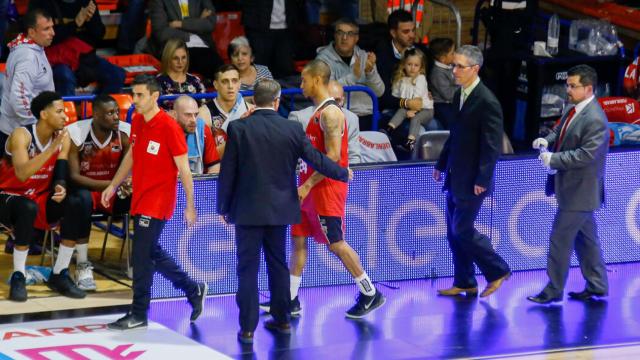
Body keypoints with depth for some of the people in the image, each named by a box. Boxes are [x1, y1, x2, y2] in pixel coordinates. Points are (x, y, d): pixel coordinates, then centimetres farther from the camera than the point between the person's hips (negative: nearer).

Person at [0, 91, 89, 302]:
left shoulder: (62, 137, -4)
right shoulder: (21, 135, -22)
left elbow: (61, 173, -4)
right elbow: (22, 174, -36)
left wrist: (61, 189, -28)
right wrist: (51, 148, -40)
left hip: (41, 198, 6)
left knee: (76, 205, -19)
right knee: (28, 208, -38)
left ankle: (59, 275, -8)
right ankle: (18, 277, -25)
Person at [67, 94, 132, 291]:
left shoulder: (125, 132, -11)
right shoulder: (76, 133, -19)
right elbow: (74, 176, -21)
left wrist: (129, 183, -31)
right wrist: (110, 184, -34)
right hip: (85, 188, -3)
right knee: (83, 197, -38)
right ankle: (83, 266, -32)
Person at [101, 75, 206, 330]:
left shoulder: (169, 127, -17)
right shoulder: (137, 121, 5)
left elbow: (183, 169, -13)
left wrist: (190, 206, -13)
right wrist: (113, 186, 18)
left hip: (158, 201, -8)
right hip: (140, 199, 8)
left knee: (141, 257, -7)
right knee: (152, 253, 16)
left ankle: (138, 315, 3)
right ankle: (193, 290, 34)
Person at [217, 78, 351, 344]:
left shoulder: (238, 129, -11)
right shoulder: (292, 129, -5)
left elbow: (227, 173, -7)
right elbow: (316, 160, 5)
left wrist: (223, 207, 5)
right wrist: (343, 173, 23)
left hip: (247, 211, -3)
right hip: (279, 210, 3)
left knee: (247, 268, 1)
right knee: (277, 264, 17)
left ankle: (247, 328, -1)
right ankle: (282, 320, 25)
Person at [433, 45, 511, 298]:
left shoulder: (487, 102, -19)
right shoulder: (459, 95, 8)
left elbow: (492, 146, -19)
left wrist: (482, 180, -20)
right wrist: (442, 164, 17)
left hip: (472, 180, -9)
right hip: (455, 177, 9)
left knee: (462, 230, -6)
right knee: (454, 232, 12)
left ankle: (497, 271, 10)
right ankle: (464, 283, 21)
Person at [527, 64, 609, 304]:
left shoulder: (595, 120, -23)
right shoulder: (574, 109, 6)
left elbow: (586, 155, -27)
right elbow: (560, 130, 21)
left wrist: (553, 160, -23)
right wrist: (548, 140, 1)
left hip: (580, 190, -10)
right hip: (574, 187, 10)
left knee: (560, 238, -3)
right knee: (585, 237, 18)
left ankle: (554, 291, 7)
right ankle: (597, 286, 28)